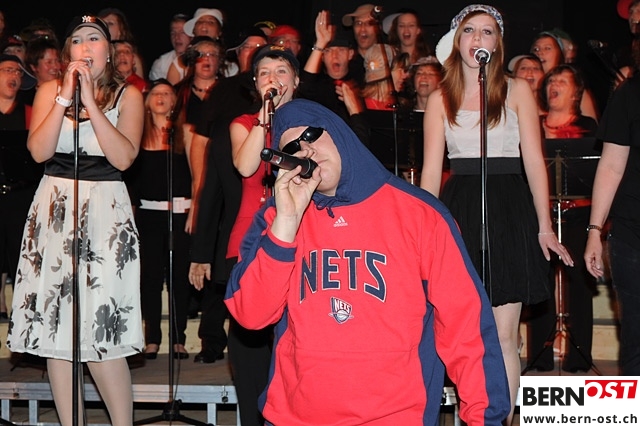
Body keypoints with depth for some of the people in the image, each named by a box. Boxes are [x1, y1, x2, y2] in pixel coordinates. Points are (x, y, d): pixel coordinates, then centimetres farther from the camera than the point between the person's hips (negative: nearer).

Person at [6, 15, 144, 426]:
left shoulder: (127, 95, 5)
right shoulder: (50, 90, 10)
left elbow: (124, 157, -9)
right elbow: (39, 151, -3)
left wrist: (90, 101, -12)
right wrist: (65, 98, -8)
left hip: (106, 211, -3)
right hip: (54, 210, 3)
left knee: (103, 332, -10)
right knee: (54, 328, 2)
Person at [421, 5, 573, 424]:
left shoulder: (517, 91, 7)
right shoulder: (441, 99, 10)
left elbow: (534, 160, 2)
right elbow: (431, 170, 7)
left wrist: (545, 225, -5)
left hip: (508, 209, -1)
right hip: (459, 211, 1)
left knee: (503, 334, -4)